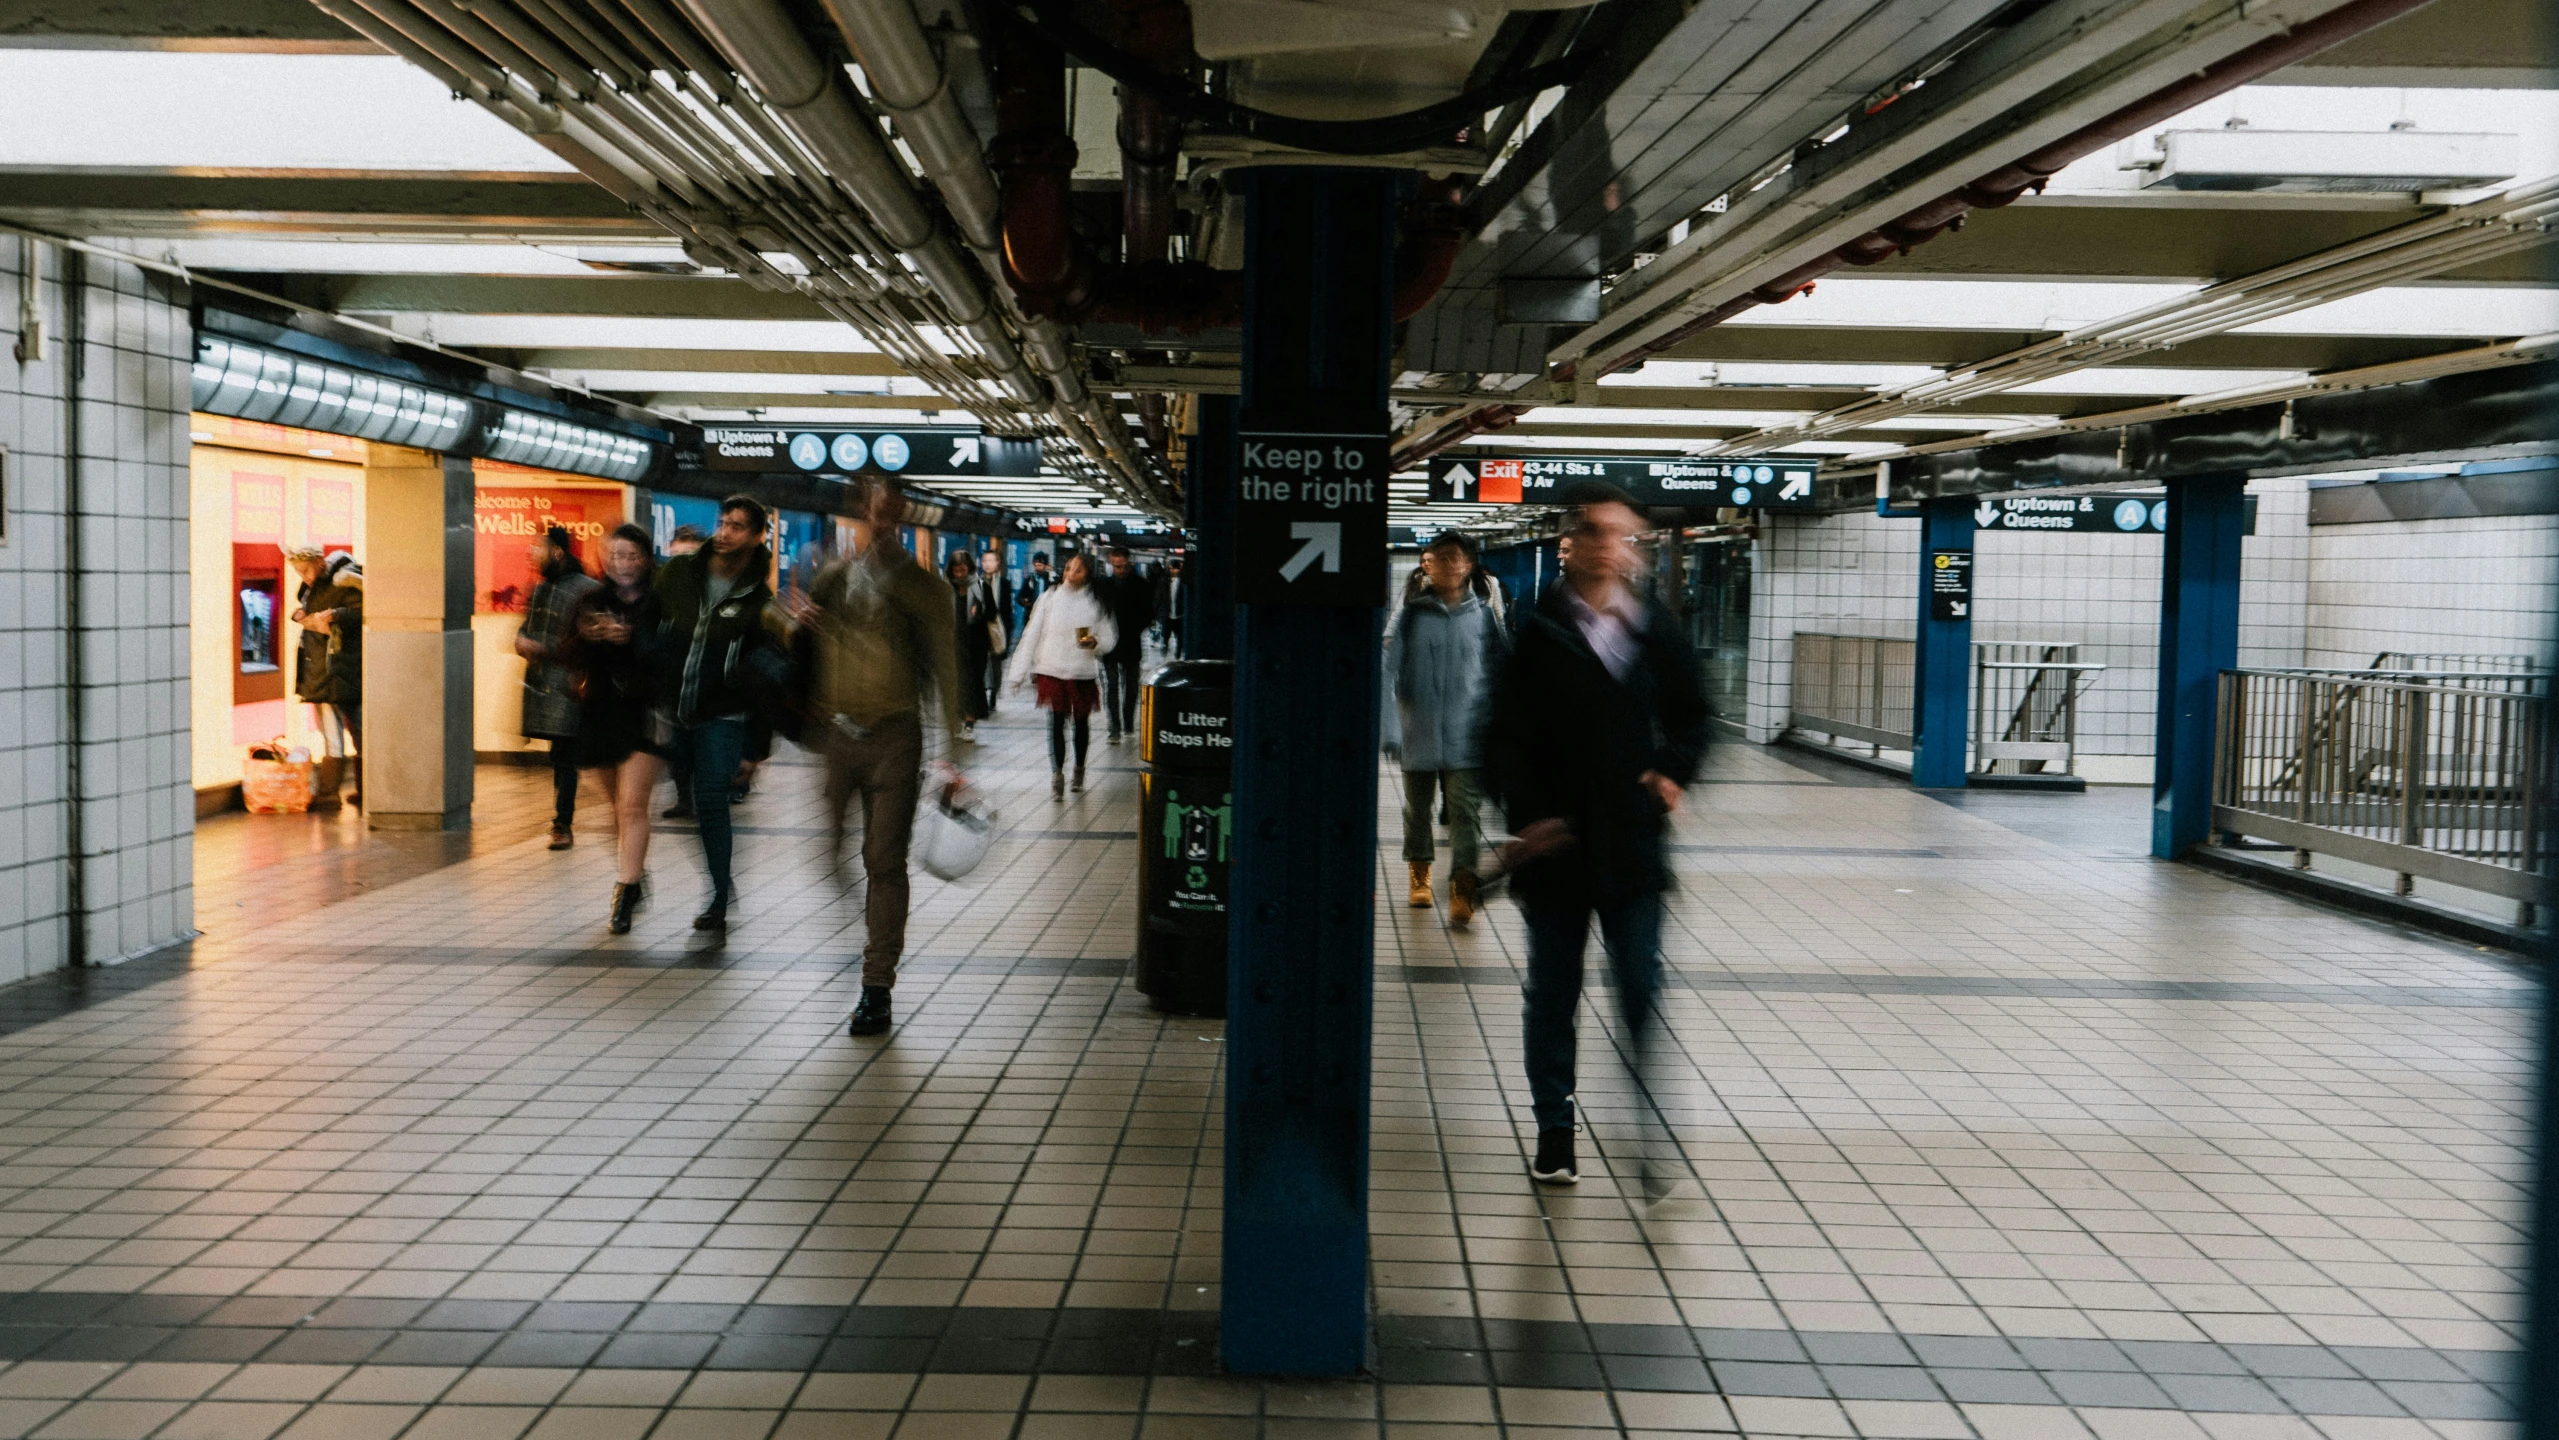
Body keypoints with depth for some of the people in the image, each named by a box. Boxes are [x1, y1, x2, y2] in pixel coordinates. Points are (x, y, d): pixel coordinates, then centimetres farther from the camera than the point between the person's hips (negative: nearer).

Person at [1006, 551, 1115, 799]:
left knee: (1081, 721, 14)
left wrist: (1095, 643, -18)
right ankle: (1057, 775, -2)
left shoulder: (1096, 602, 0)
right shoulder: (1051, 598, 0)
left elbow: (1109, 638, 6)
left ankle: (1079, 769, 31)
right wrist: (1019, 672, 0)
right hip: (1052, 670, -1)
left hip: (1083, 672, 1)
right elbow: (1032, 635, 2)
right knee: (1056, 723, -5)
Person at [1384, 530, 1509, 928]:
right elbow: (1388, 674, -7)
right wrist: (1391, 730, -14)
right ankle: (1419, 872, 37)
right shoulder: (1410, 615, -3)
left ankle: (1463, 888, -11)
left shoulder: (1483, 616, 1)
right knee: (1418, 807, 17)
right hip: (1419, 734, 1)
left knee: (1464, 811, -10)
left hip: (1466, 735, -1)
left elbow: (1504, 672, 7)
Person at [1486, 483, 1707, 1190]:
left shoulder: (1658, 629, 6)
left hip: (1632, 843, 1)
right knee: (1553, 997, 11)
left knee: (1643, 999, 0)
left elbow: (1690, 715, 18)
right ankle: (1554, 1131, 24)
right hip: (1555, 843, -1)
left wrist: (1674, 771, -1)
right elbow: (1507, 734, -4)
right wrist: (1526, 814, -15)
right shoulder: (1538, 631, -2)